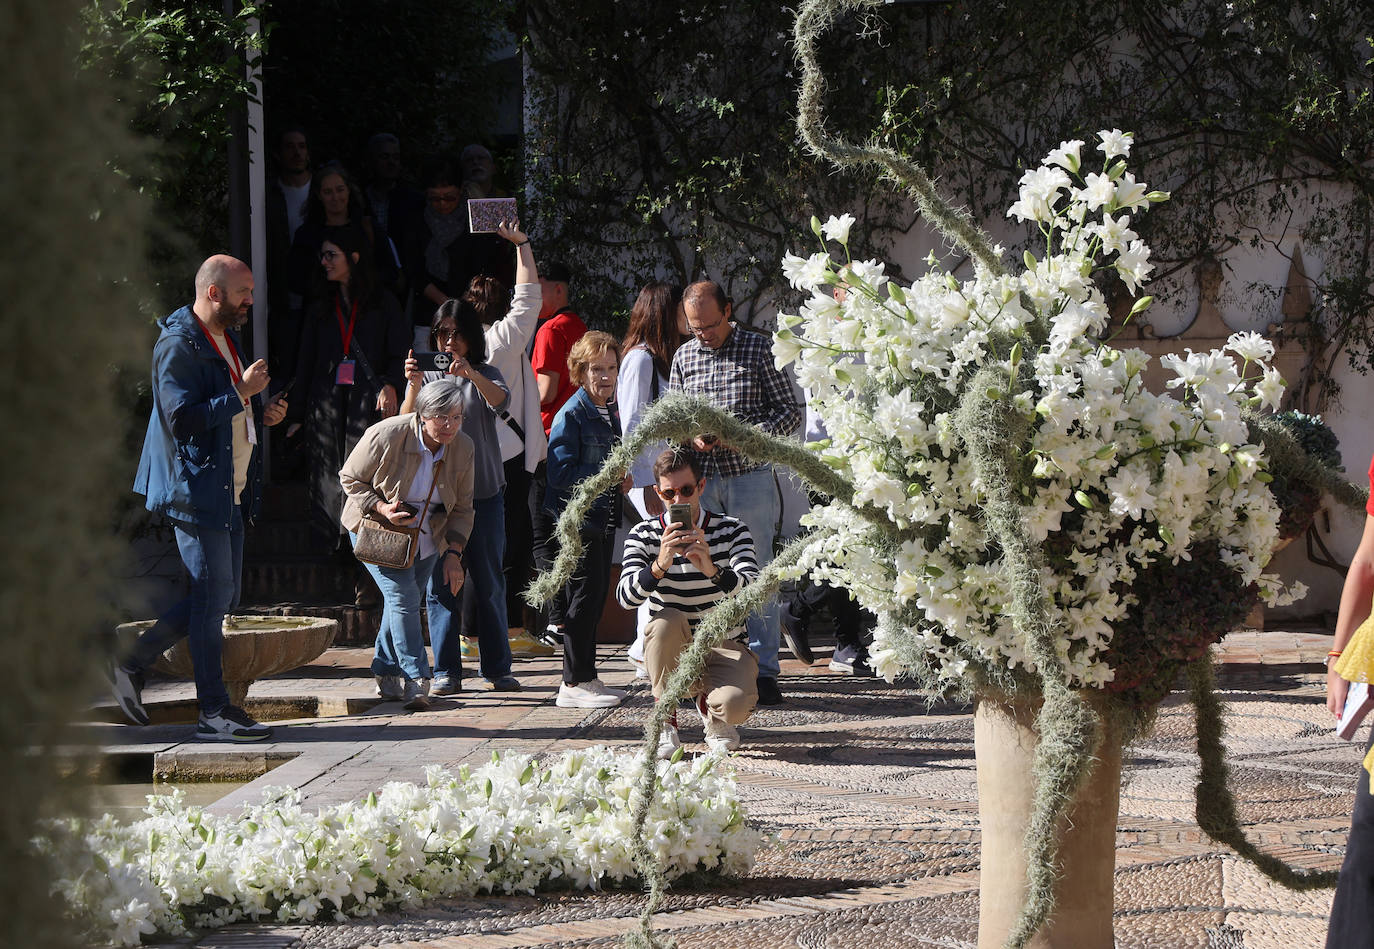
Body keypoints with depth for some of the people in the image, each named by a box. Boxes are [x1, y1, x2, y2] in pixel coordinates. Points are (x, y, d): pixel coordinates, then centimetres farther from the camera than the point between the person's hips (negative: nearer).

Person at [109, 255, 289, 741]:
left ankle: (132, 664, 21)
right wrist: (241, 394, -21)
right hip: (197, 488, -10)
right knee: (213, 596, -7)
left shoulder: (227, 338, 17)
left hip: (231, 491, 10)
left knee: (220, 596, 11)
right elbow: (184, 419, -23)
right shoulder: (178, 345, -14)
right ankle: (214, 710, -2)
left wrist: (262, 413, 9)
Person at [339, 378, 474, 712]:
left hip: (426, 539, 5)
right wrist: (381, 507, -26)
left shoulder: (463, 447, -9)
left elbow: (461, 507, 1)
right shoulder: (386, 436, -25)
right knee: (403, 596, -17)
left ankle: (387, 676, 21)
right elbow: (350, 478, -12)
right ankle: (416, 680, -17)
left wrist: (453, 553, -8)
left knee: (405, 603, 5)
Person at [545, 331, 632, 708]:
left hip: (603, 517, 9)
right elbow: (561, 474, -20)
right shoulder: (572, 415, -13)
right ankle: (575, 683, -2)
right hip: (577, 518, -9)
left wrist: (624, 477, 5)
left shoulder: (611, 412, 12)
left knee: (596, 594, 12)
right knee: (583, 596, -7)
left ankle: (584, 677, 19)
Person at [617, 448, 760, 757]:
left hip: (724, 648, -1)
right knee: (668, 619, -34)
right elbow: (626, 597, -20)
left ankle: (709, 708, 7)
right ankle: (666, 721, -17)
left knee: (735, 705, -33)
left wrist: (712, 570, -41)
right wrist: (660, 566, -40)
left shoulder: (732, 530, -5)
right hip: (671, 654, 1)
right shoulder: (644, 535, -5)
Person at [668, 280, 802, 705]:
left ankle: (763, 670, 1)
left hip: (750, 476, -3)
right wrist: (690, 437, -6)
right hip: (702, 479, 3)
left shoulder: (759, 349, 0)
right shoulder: (684, 357, 10)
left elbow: (791, 412, 0)